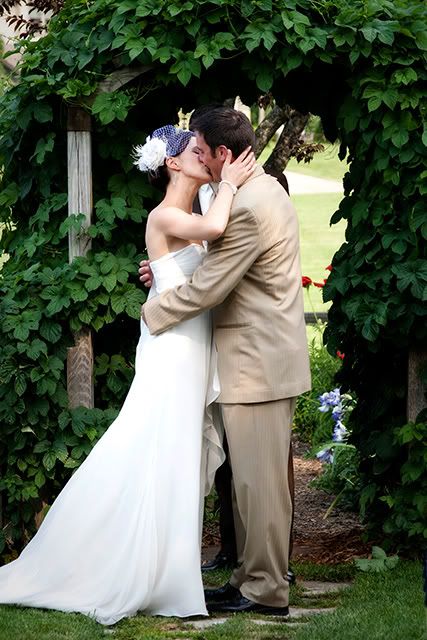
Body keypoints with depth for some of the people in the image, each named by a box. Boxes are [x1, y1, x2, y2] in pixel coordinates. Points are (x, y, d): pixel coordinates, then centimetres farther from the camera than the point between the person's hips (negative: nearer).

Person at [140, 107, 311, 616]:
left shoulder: (247, 209, -21)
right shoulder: (266, 190, 13)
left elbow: (206, 288, -19)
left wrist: (152, 311, -4)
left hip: (257, 364, -11)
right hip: (265, 358, 11)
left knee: (258, 479, -5)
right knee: (255, 476, 14)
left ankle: (265, 590, 1)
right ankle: (253, 578, 20)